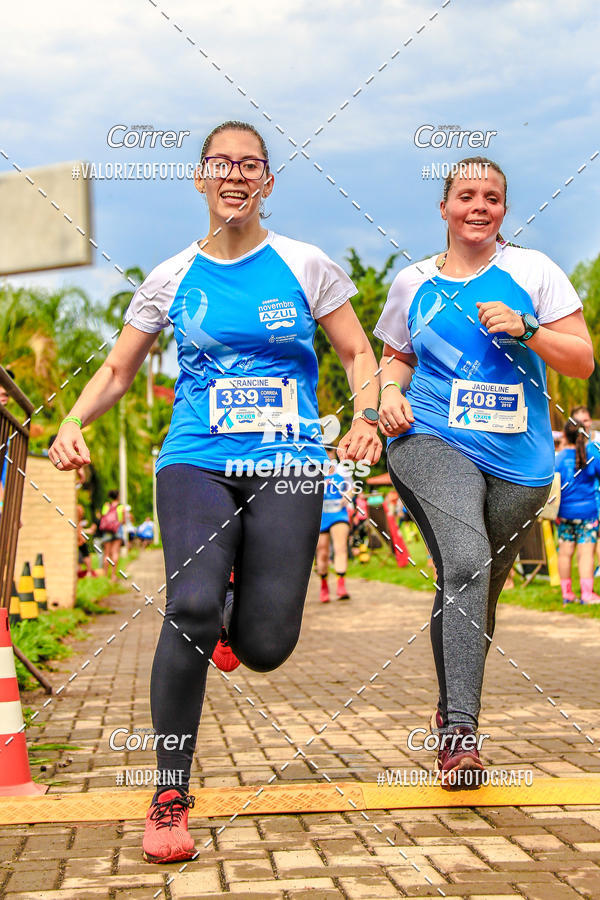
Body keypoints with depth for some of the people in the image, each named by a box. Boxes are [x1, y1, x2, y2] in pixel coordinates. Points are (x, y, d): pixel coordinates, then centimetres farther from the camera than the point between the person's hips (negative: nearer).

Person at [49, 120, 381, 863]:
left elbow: (358, 355, 12)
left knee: (265, 647, -11)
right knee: (191, 604, -26)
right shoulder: (171, 280, 10)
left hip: (288, 466, 0)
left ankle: (245, 601, 30)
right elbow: (118, 370, 15)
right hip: (196, 461, 0)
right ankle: (170, 795, -11)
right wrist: (74, 422, -4)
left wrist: (365, 418, -7)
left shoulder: (306, 267, 7)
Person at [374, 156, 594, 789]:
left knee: (481, 585, 10)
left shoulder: (532, 271, 5)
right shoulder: (412, 283, 10)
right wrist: (390, 392, 2)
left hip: (518, 458, 2)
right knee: (466, 563, -25)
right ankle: (459, 731, -27)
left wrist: (523, 329, -14)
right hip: (431, 441, -1)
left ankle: (451, 709, 34)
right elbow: (396, 356, 24)